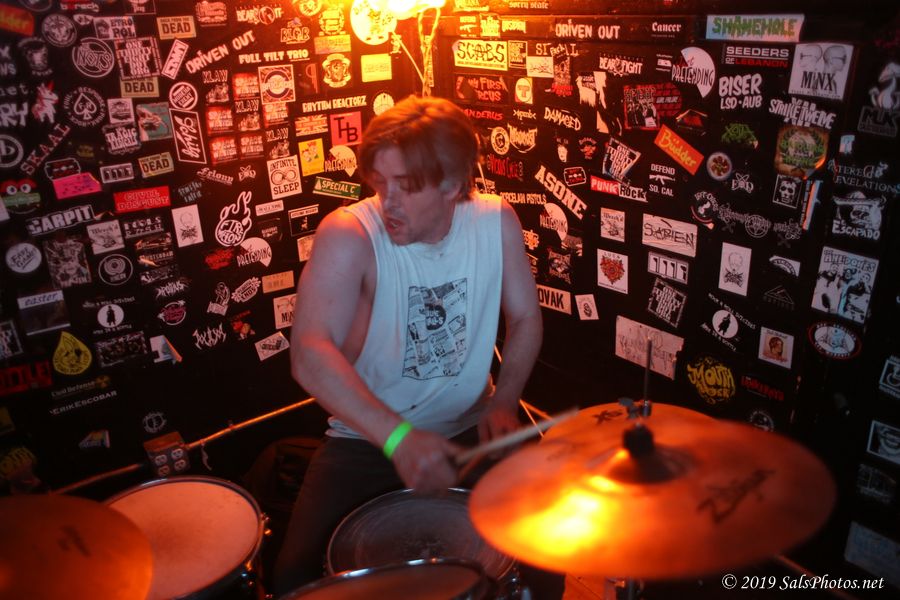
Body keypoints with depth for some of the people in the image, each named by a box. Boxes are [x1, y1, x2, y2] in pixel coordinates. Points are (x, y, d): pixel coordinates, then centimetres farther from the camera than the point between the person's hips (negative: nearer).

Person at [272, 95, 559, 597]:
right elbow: (310, 354, -31)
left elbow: (526, 318, 3)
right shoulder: (347, 235, -20)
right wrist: (397, 437, -41)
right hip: (365, 439, -2)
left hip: (470, 429, 2)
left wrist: (504, 403, -12)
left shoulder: (496, 222, -7)